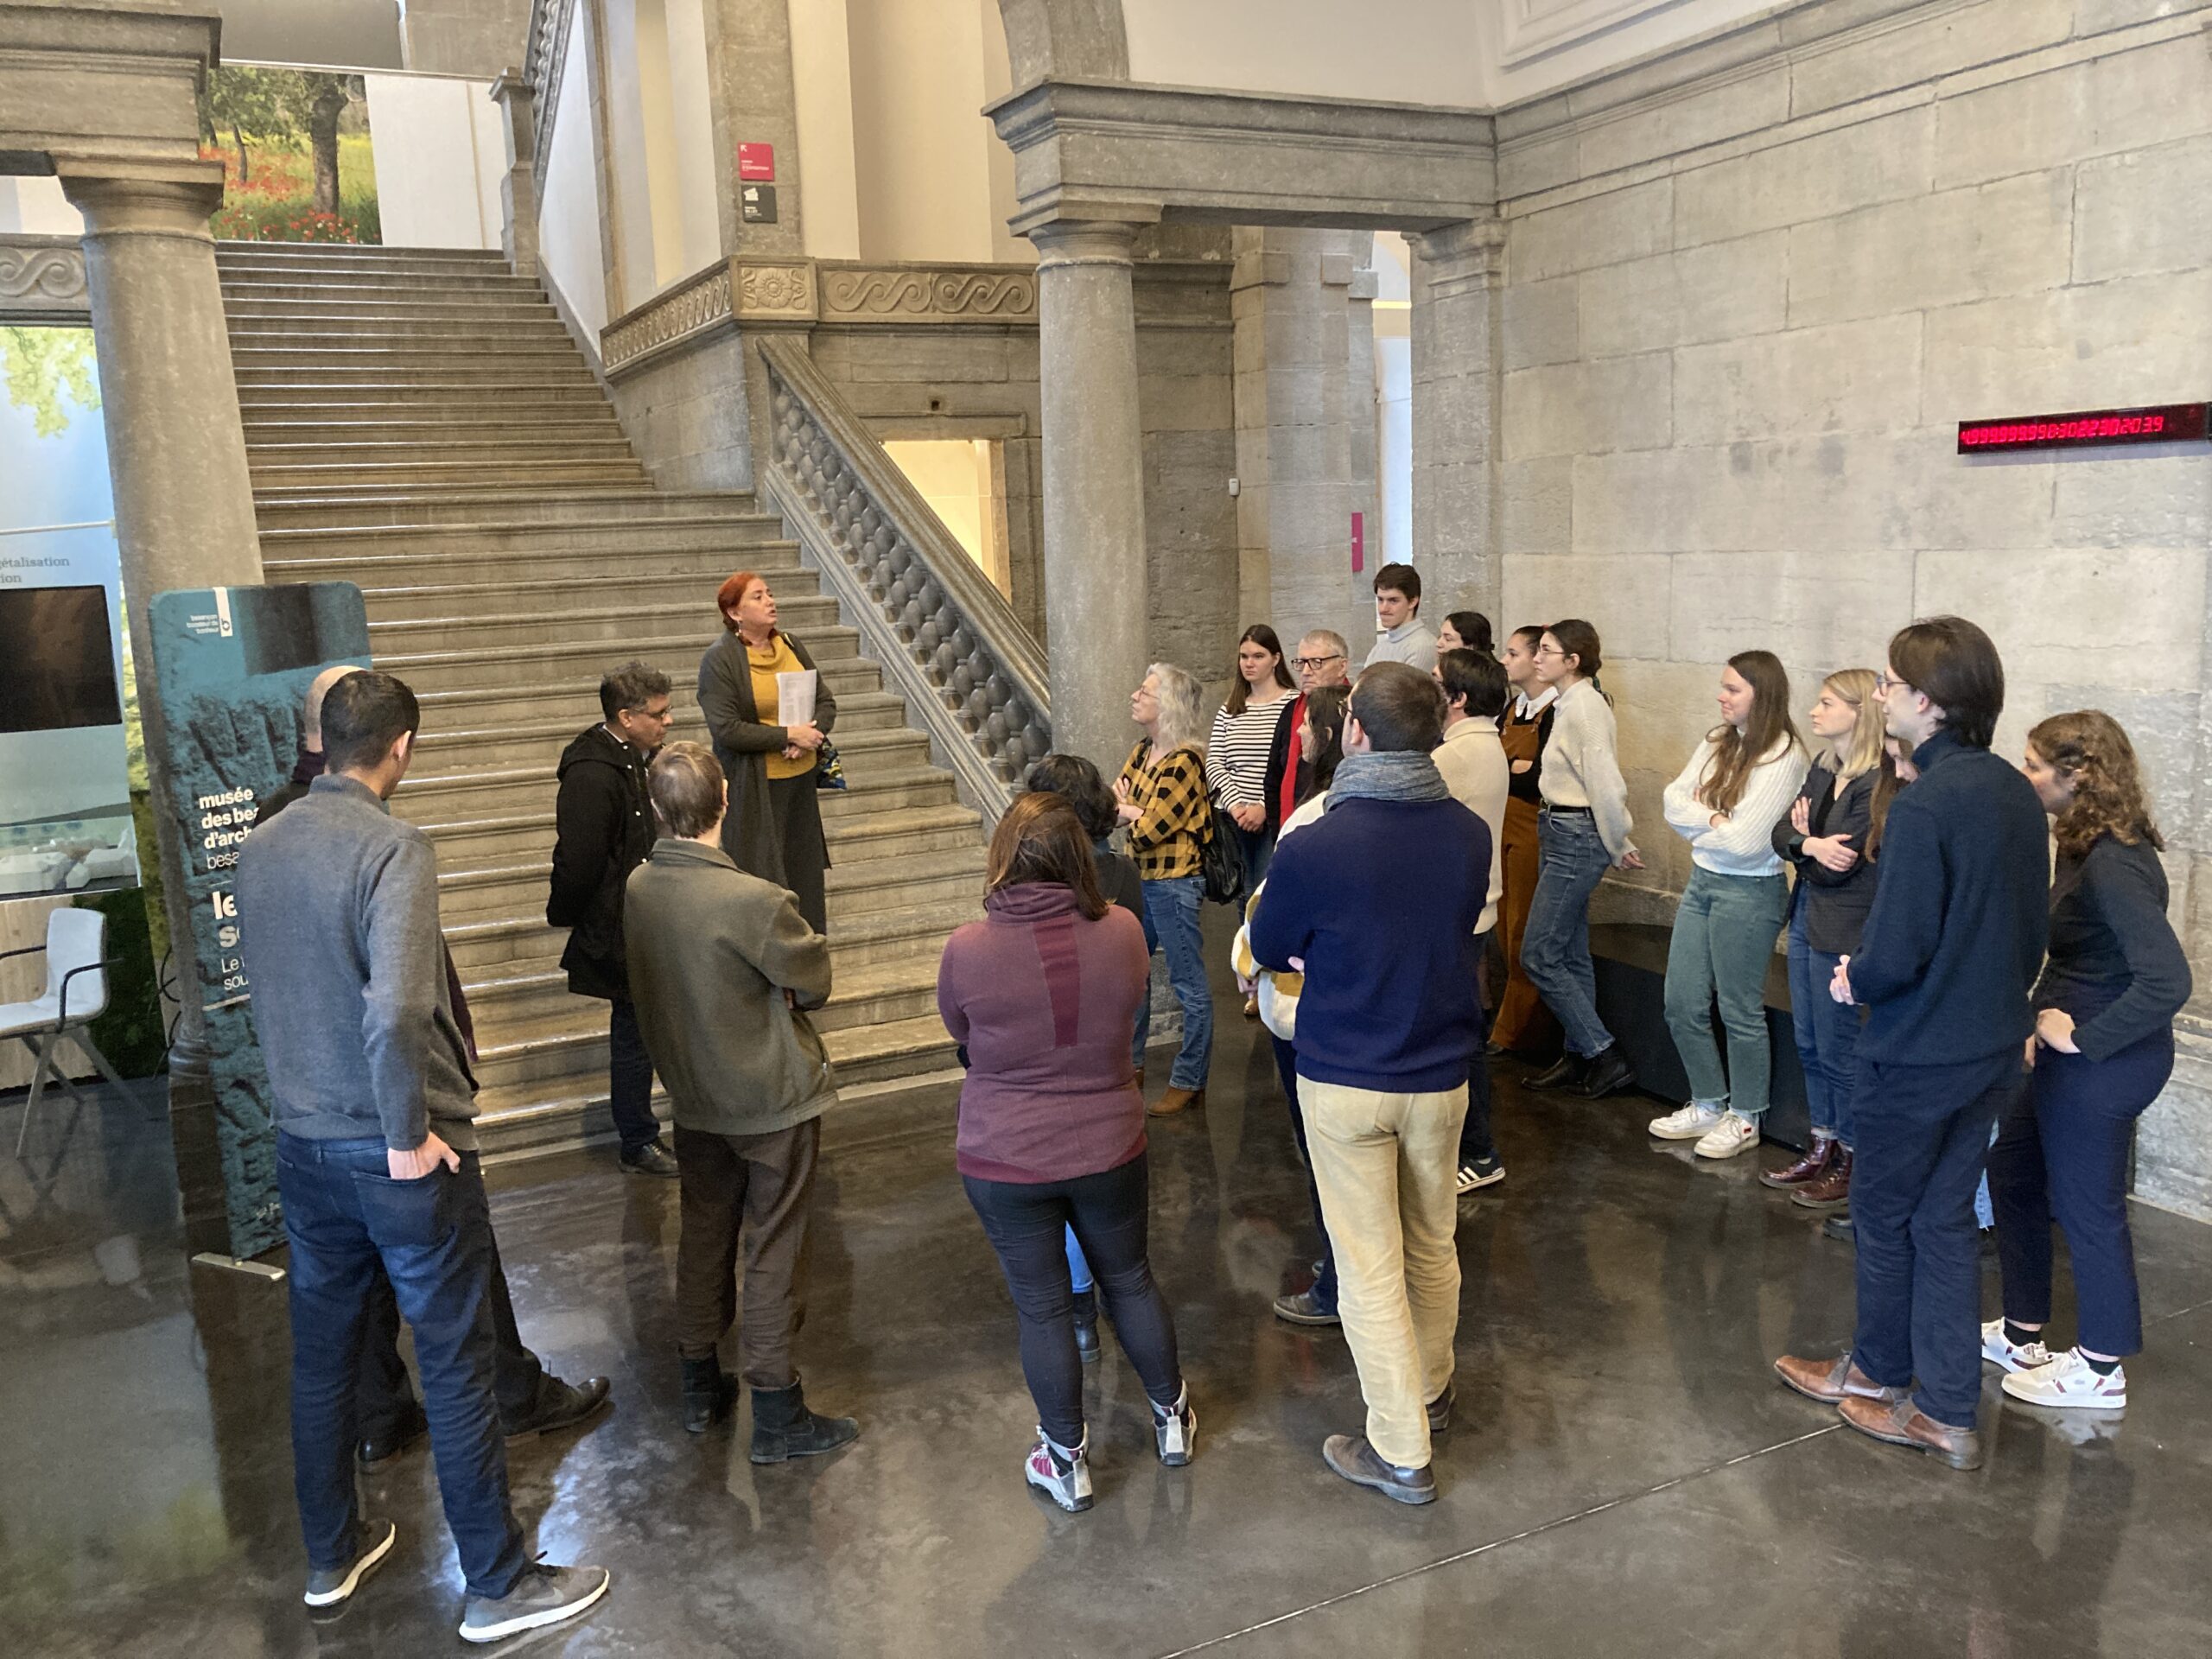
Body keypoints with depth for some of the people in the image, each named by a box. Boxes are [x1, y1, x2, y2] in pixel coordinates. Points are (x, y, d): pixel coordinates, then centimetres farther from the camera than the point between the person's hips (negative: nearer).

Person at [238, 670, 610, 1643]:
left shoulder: (256, 850, 2)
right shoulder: (392, 849, -20)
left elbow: (267, 991, 13)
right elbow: (395, 1012, -31)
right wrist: (410, 1134, -18)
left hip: (303, 1147, 7)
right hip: (402, 1157, -7)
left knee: (321, 1356, 20)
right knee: (456, 1368, 5)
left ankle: (331, 1557, 38)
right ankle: (497, 1588, 18)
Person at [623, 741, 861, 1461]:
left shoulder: (638, 888, -8)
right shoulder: (754, 901, -28)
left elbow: (672, 978, 4)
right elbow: (815, 980, -15)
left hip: (694, 1097, 6)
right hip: (773, 1099, -6)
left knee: (704, 1237, 21)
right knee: (773, 1254, 6)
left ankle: (701, 1387, 36)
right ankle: (777, 1415, 17)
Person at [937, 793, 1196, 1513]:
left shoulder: (968, 950, -20)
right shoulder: (1122, 932, -14)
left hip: (1005, 1161, -2)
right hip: (1110, 1148, 2)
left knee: (1042, 1306, 13)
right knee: (1130, 1278, 23)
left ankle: (1067, 1460, 28)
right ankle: (1172, 1417, 41)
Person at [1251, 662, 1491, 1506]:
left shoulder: (1313, 849, -23)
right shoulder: (1470, 834, -9)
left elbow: (1268, 950, -5)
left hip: (1345, 1081, -4)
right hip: (1440, 1074, 5)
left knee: (1369, 1265, 7)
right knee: (1432, 1246, 22)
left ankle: (1400, 1452, 16)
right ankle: (1429, 1391, 43)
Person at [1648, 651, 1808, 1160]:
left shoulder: (1783, 756, -16)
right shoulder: (1718, 742, 6)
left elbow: (1745, 841, -21)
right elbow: (1674, 800, 0)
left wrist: (1697, 824, -5)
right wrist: (1715, 820, -17)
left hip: (1749, 892, -7)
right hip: (1702, 882, 8)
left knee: (1740, 1011, 6)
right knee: (1682, 1004, 13)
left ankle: (1745, 1118, 23)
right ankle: (1708, 1106, 30)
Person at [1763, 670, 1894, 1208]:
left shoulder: (1878, 784, -17)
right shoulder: (1822, 769, 9)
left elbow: (1838, 866, -19)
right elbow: (1783, 833, 5)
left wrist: (1803, 841, -2)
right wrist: (1809, 844, -16)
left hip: (1842, 929, -8)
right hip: (1807, 918, 8)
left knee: (1837, 1049, 2)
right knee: (1808, 1042, 16)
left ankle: (1851, 1164, 17)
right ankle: (1823, 1149, 29)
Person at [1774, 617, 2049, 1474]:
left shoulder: (1925, 805, -24)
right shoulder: (2018, 794, 2)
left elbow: (1895, 955, -24)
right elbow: (2031, 929, 11)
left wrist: (1857, 982, -4)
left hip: (1920, 1055, -8)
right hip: (1994, 1047, 8)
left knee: (1884, 1213, 13)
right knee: (1946, 1217, 15)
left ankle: (1880, 1369, 34)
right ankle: (1948, 1413, 22)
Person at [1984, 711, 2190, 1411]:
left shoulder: (2114, 865, -25)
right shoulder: (2083, 848, 5)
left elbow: (2168, 979, -32)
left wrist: (2084, 1038, -23)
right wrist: (2041, 1022, 4)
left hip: (2102, 1064, -10)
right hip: (2068, 1054, 10)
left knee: (2086, 1207, 6)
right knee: (2013, 1174, 19)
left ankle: (2100, 1369, 25)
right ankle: (2022, 1334, 34)